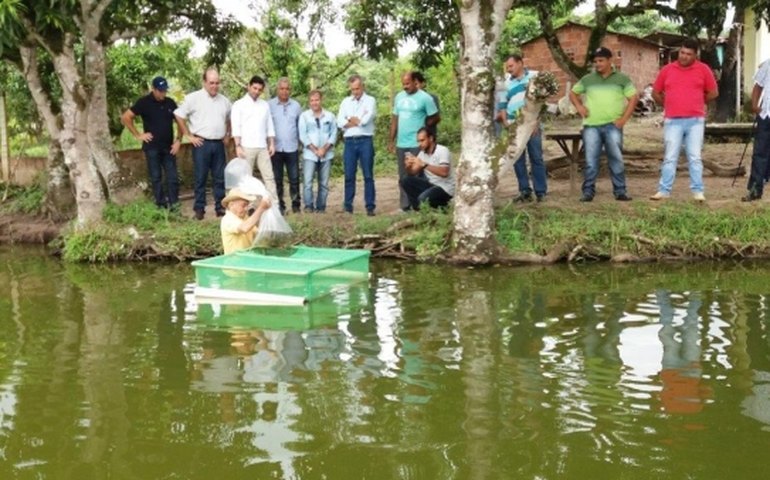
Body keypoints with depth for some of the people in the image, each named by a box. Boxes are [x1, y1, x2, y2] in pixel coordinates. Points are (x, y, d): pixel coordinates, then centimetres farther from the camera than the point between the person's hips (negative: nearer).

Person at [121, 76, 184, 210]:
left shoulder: (170, 103, 7)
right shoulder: (144, 102, -5)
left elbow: (179, 122, 15)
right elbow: (125, 118, -7)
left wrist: (179, 140, 2)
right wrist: (138, 135, -8)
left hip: (168, 147, 3)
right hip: (152, 147, -3)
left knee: (173, 177, 1)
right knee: (156, 178, 3)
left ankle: (174, 206, 7)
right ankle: (161, 206, 8)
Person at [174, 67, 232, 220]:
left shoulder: (224, 100, 11)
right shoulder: (193, 98, -5)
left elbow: (230, 119, 26)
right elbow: (179, 116, -5)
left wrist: (227, 134, 15)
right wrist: (189, 136, -5)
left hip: (219, 144, 4)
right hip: (202, 144, -4)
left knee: (220, 178, 8)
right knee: (201, 178, 0)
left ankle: (220, 207, 15)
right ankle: (199, 209, 6)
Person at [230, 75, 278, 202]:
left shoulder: (265, 105, 13)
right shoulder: (239, 104, 0)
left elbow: (269, 126, 14)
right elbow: (236, 127, -6)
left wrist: (272, 144, 7)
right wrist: (238, 146, -14)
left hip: (262, 147, 4)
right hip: (247, 147, -4)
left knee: (269, 176, 0)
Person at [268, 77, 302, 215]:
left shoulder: (296, 105, 7)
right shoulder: (269, 105, 0)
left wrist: (299, 139, 9)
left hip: (292, 148, 1)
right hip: (276, 148, -1)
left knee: (294, 179, 2)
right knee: (277, 180, 3)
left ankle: (296, 204, 11)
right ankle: (279, 206, 9)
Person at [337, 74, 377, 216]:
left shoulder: (370, 100, 3)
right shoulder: (345, 102, 14)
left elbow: (366, 120, -13)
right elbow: (340, 122, 1)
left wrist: (351, 120, 0)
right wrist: (359, 121, -5)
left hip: (365, 141, -3)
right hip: (349, 141, 3)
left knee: (368, 175, 0)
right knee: (349, 175, 5)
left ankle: (370, 206, 2)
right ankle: (347, 205, 10)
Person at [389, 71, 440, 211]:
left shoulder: (425, 98, -7)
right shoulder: (399, 97, 11)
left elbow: (435, 118, -2)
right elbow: (394, 119, 14)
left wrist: (421, 128, 5)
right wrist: (391, 140, 11)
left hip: (417, 144, -6)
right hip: (401, 144, 6)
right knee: (403, 177, 9)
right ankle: (405, 206, 15)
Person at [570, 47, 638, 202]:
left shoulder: (622, 79, 6)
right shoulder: (588, 79, 11)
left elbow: (633, 98, 4)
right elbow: (572, 93, 22)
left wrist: (624, 119, -6)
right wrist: (579, 106, 4)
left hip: (613, 126, -1)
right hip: (591, 126, 1)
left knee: (616, 159, -1)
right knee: (591, 160, 0)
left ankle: (620, 191, 5)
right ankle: (588, 192, 4)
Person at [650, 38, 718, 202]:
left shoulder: (703, 69, 2)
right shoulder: (667, 70, 5)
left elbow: (713, 93, 9)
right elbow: (655, 93, 14)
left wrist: (696, 103, 11)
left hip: (695, 121, -1)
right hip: (672, 121, 1)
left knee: (695, 158, 1)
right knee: (670, 158, 3)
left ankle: (698, 191, 4)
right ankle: (664, 190, 6)